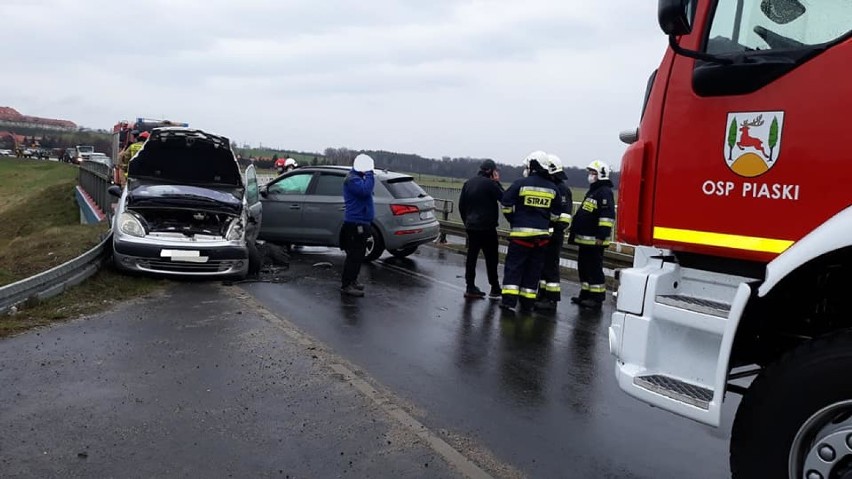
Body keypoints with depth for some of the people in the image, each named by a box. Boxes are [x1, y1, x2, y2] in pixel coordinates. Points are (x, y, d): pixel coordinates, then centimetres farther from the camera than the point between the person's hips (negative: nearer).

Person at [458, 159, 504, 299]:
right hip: (487, 227, -7)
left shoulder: (468, 183, 11)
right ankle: (495, 289, 5)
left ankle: (470, 287, 9)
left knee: (471, 256, 8)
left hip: (471, 226, 7)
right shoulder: (490, 183, -13)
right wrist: (497, 182, 1)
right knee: (491, 258, 0)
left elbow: (461, 205, 14)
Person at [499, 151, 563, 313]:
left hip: (521, 232, -3)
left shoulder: (521, 183, -7)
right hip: (541, 234, 4)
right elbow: (555, 212, 12)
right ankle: (528, 302, 15)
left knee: (514, 265, 1)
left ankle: (509, 299, -5)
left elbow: (506, 204, -5)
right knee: (534, 268, 10)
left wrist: (513, 220, 10)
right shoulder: (552, 188, 6)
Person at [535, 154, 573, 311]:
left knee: (550, 265, -7)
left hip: (553, 235, -9)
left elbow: (564, 214, -18)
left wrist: (558, 230, -24)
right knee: (541, 264, 13)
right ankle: (543, 295, 22)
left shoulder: (562, 189, -10)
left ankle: (552, 299, -2)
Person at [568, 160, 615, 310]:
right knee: (583, 267, 15)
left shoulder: (605, 192, -13)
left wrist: (602, 236, -25)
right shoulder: (592, 191, 19)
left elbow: (608, 216, -21)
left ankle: (597, 298, 2)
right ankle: (585, 294, 25)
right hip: (584, 238, 10)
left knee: (594, 269, -5)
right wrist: (575, 233, 27)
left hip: (594, 240, -10)